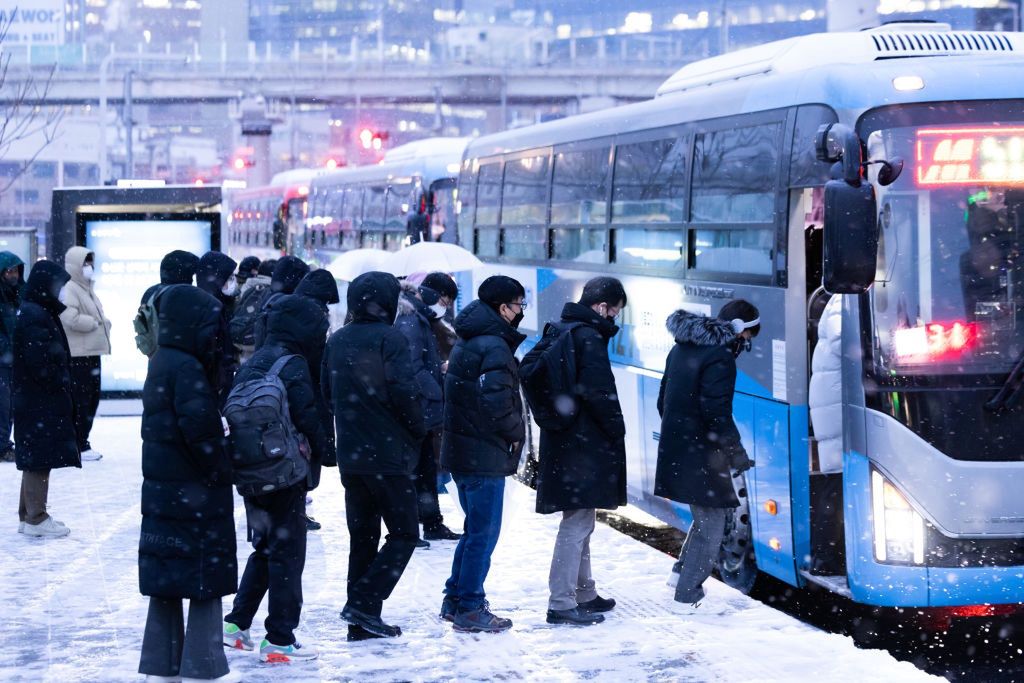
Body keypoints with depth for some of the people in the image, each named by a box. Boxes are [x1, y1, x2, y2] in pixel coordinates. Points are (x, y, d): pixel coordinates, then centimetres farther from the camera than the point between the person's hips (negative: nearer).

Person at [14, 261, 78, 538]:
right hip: (40, 401, -10)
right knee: (40, 459, -4)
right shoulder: (34, 316, -18)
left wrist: (62, 382, 10)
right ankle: (36, 518, 1)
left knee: (35, 460, 15)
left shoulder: (38, 312, 13)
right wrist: (60, 382, -11)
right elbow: (40, 361, -23)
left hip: (39, 401, 10)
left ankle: (28, 515, 22)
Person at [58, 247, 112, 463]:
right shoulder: (69, 289, -11)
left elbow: (98, 315, 27)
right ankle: (79, 446, -4)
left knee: (92, 398, 13)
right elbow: (71, 318, -24)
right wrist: (95, 323, -12)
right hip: (78, 355, -10)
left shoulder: (87, 289, 20)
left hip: (92, 353, 10)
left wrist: (103, 322, 5)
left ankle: (82, 442, 21)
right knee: (80, 400, -8)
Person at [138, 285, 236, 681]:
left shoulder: (160, 363, 12)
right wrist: (222, 470, -10)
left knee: (165, 578, 14)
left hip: (162, 488, 9)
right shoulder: (187, 368, -17)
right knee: (207, 576, -1)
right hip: (195, 493, -9)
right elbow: (200, 427, -23)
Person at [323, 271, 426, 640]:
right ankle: (363, 604, -10)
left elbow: (327, 391, 13)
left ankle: (362, 621, 12)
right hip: (389, 454, -7)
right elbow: (403, 390, -18)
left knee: (362, 536, 13)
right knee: (404, 533, 2)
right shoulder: (390, 339, -11)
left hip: (350, 454, 7)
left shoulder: (337, 341, 9)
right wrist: (418, 429, -2)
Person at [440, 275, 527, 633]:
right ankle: (470, 608, 4)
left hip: (462, 450, 10)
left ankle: (455, 600, 25)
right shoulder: (494, 346, -18)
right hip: (485, 454, -10)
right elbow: (496, 403, -24)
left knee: (476, 528, 20)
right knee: (484, 531, -1)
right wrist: (516, 432, -6)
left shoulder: (468, 341, 13)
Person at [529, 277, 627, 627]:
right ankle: (561, 603, -7)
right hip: (584, 445, -10)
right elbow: (599, 392, -21)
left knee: (580, 521, 19)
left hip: (564, 439, 10)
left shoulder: (561, 331, 14)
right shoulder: (590, 338, -16)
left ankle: (583, 594, 29)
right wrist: (617, 429, -8)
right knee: (577, 523, -7)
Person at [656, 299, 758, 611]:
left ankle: (681, 572, 26)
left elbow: (663, 401, 21)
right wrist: (737, 454, -16)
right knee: (711, 527, 2)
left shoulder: (681, 349, 13)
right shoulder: (719, 357, -17)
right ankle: (687, 596, 4)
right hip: (701, 458, -9)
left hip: (675, 453, 9)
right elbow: (717, 413, -23)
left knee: (705, 516, 25)